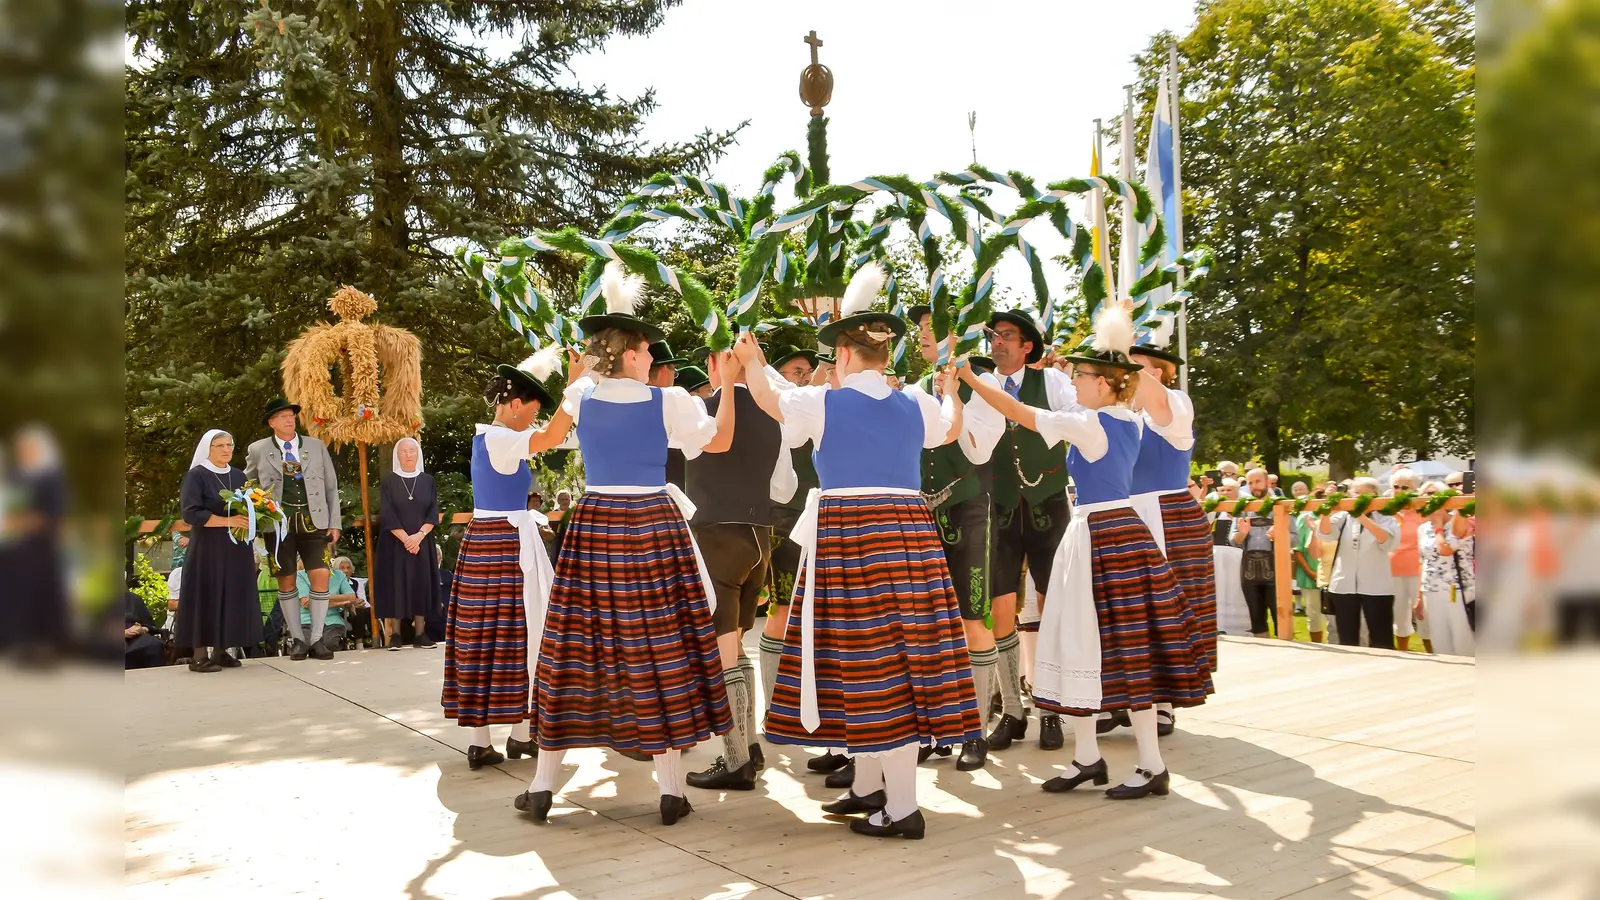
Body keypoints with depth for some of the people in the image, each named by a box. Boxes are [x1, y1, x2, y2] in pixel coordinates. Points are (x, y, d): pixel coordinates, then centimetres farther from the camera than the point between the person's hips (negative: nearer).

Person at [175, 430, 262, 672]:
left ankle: (220, 651, 11)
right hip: (208, 549, -6)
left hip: (237, 549, 6)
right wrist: (227, 521, -21)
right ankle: (199, 655, -2)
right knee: (207, 598, -6)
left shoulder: (239, 476, 13)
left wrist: (250, 518, -2)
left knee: (232, 598, 4)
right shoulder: (196, 476, -5)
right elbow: (191, 513, -15)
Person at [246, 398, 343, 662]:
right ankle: (297, 639, 14)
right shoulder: (258, 450, 5)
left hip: (313, 521, 1)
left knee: (320, 576, -9)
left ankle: (316, 639, 1)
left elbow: (331, 487, 9)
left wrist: (335, 523, 4)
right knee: (286, 581, 4)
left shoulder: (316, 446, 8)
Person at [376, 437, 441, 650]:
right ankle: (394, 634, -2)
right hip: (394, 542, -2)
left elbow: (433, 514, 1)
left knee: (421, 584, 0)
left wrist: (419, 535, -14)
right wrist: (405, 538, -16)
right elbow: (387, 515, -6)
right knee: (395, 584, -4)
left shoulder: (428, 481, 7)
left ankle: (420, 633, 3)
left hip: (422, 542, 2)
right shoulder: (388, 482, 2)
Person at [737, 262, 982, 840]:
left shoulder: (822, 403, -2)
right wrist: (951, 386, 48)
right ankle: (871, 785, 25)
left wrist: (752, 366, 36)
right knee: (905, 653, 11)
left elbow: (770, 402, 18)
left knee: (868, 659, -3)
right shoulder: (917, 406, 9)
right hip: (909, 530, 5)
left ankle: (902, 807, -1)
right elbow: (951, 430, 31)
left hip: (844, 533, -5)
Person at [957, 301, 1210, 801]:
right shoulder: (1130, 421, 8)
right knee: (1087, 643, 12)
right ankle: (1087, 757, 21)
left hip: (1102, 536, -9)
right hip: (1123, 532, 9)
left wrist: (971, 380, -7)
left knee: (1125, 647, -3)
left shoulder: (1088, 424, -15)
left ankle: (1152, 766, 6)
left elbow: (1021, 413, -14)